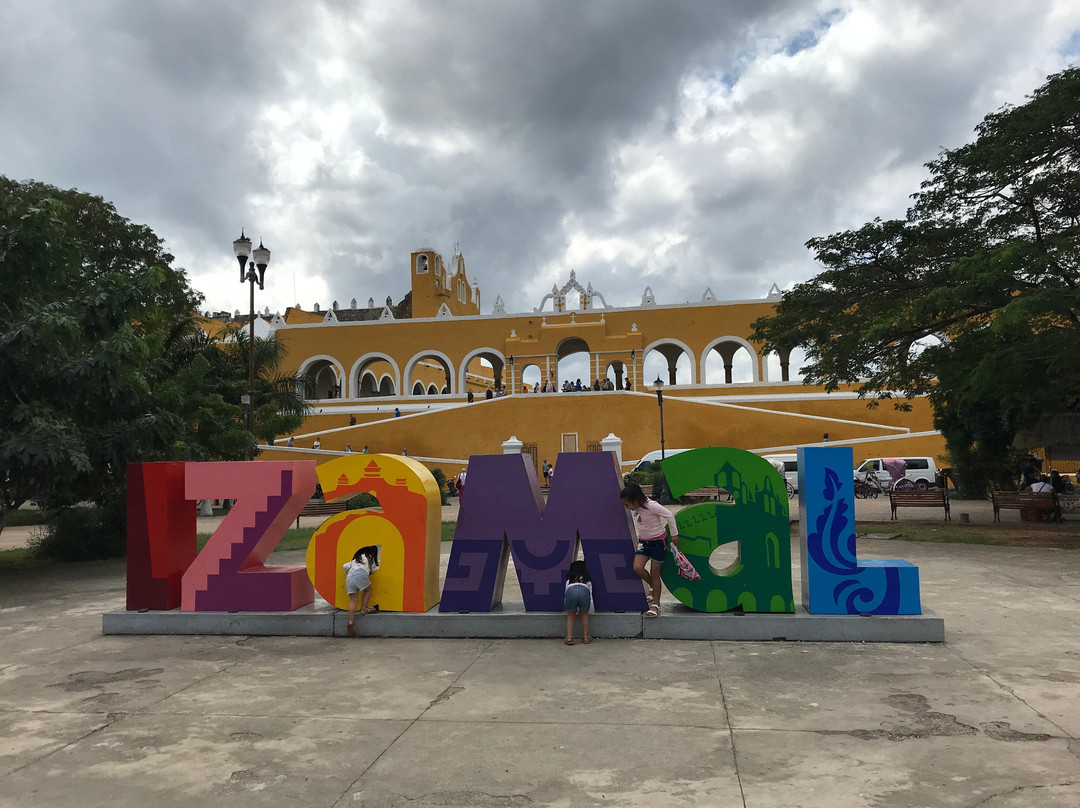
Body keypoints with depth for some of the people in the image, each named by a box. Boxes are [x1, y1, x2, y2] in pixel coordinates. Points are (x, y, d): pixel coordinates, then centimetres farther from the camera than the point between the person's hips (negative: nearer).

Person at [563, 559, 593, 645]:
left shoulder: (569, 577, 36)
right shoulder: (587, 577, 36)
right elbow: (590, 593, 32)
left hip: (571, 590, 0)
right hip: (584, 589, 0)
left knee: (570, 616, 13)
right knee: (584, 615, 18)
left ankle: (569, 638, 6)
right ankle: (586, 637, 20)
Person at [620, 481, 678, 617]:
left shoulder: (651, 506, -25)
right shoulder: (634, 508, -5)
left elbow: (669, 515, -19)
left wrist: (674, 534, -12)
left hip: (658, 541, -6)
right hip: (643, 541, 6)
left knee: (654, 573, -1)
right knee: (637, 567, -12)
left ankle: (656, 605, 12)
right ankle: (652, 586, 18)